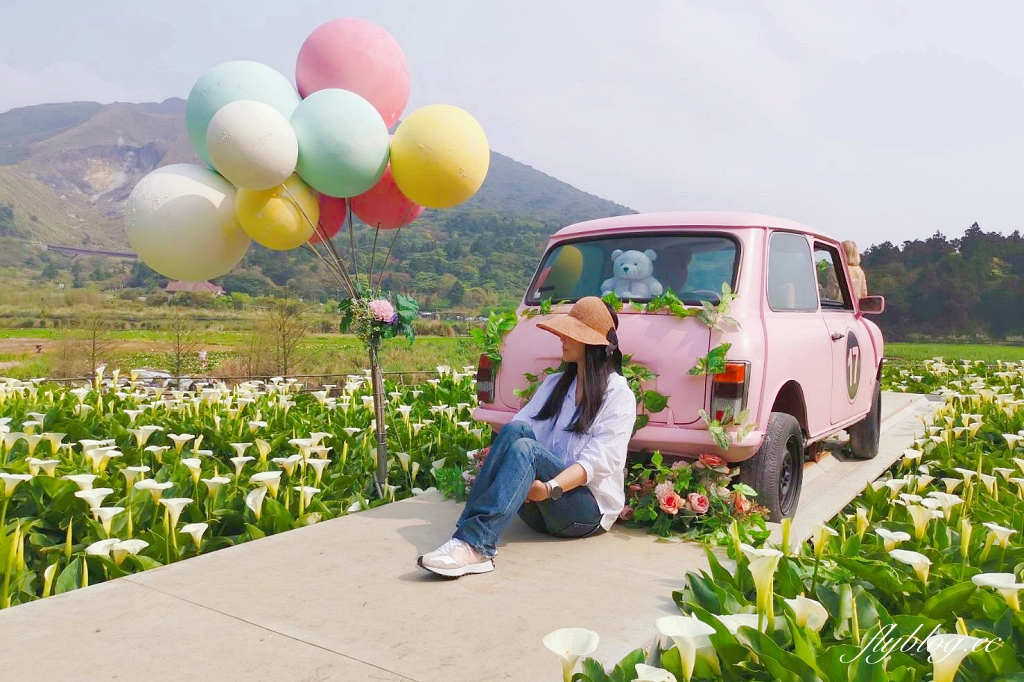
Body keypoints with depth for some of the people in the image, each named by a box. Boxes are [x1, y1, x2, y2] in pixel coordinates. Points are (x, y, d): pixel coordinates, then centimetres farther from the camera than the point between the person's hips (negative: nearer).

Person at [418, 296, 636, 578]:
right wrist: (496, 457, -20)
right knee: (516, 430, -24)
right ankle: (469, 530, -40)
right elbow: (522, 425, 2)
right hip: (537, 511, 5)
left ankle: (473, 544, -50)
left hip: (589, 509, -4)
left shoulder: (618, 394, -1)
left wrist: (551, 488, -30)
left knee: (524, 449, -32)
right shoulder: (554, 384, 18)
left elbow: (600, 459, -14)